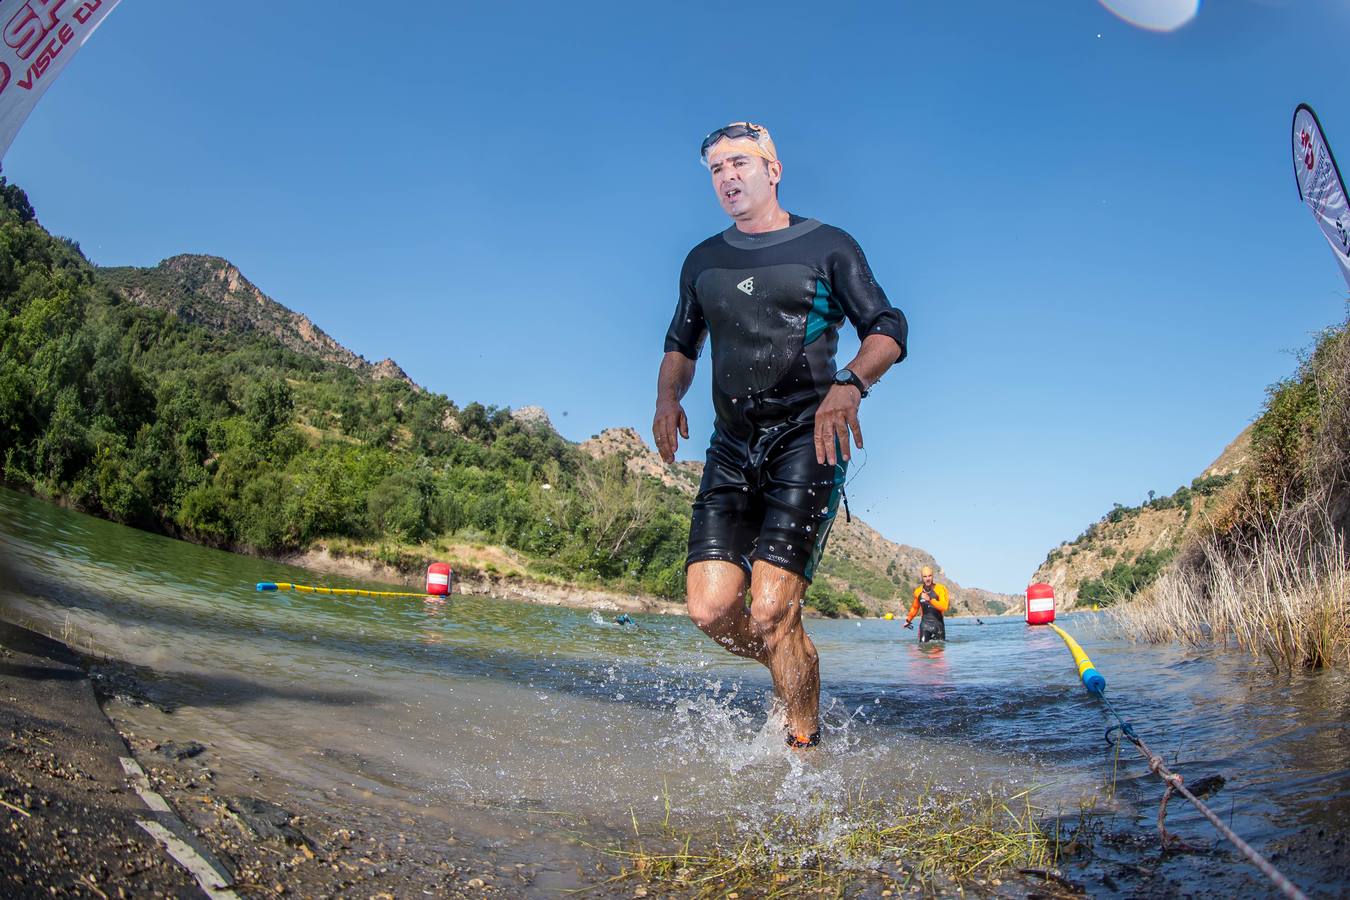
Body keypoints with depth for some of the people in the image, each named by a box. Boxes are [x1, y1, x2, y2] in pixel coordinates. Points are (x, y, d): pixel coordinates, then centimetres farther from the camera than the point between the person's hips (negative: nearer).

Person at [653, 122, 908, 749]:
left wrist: (850, 383, -21)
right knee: (710, 610, -7)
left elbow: (889, 330, 0)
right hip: (732, 447, 5)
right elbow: (680, 345, 26)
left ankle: (805, 746, 4)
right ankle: (798, 672, 23)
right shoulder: (703, 261, 19)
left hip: (806, 439, -4)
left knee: (770, 612, -17)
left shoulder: (827, 246, 6)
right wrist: (667, 398, 3)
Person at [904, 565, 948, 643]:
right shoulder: (918, 591, 5)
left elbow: (944, 607, -21)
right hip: (924, 624, 2)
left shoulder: (940, 589, -7)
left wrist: (930, 599, -27)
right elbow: (915, 607, 24)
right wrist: (909, 619, 28)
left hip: (938, 624, -2)